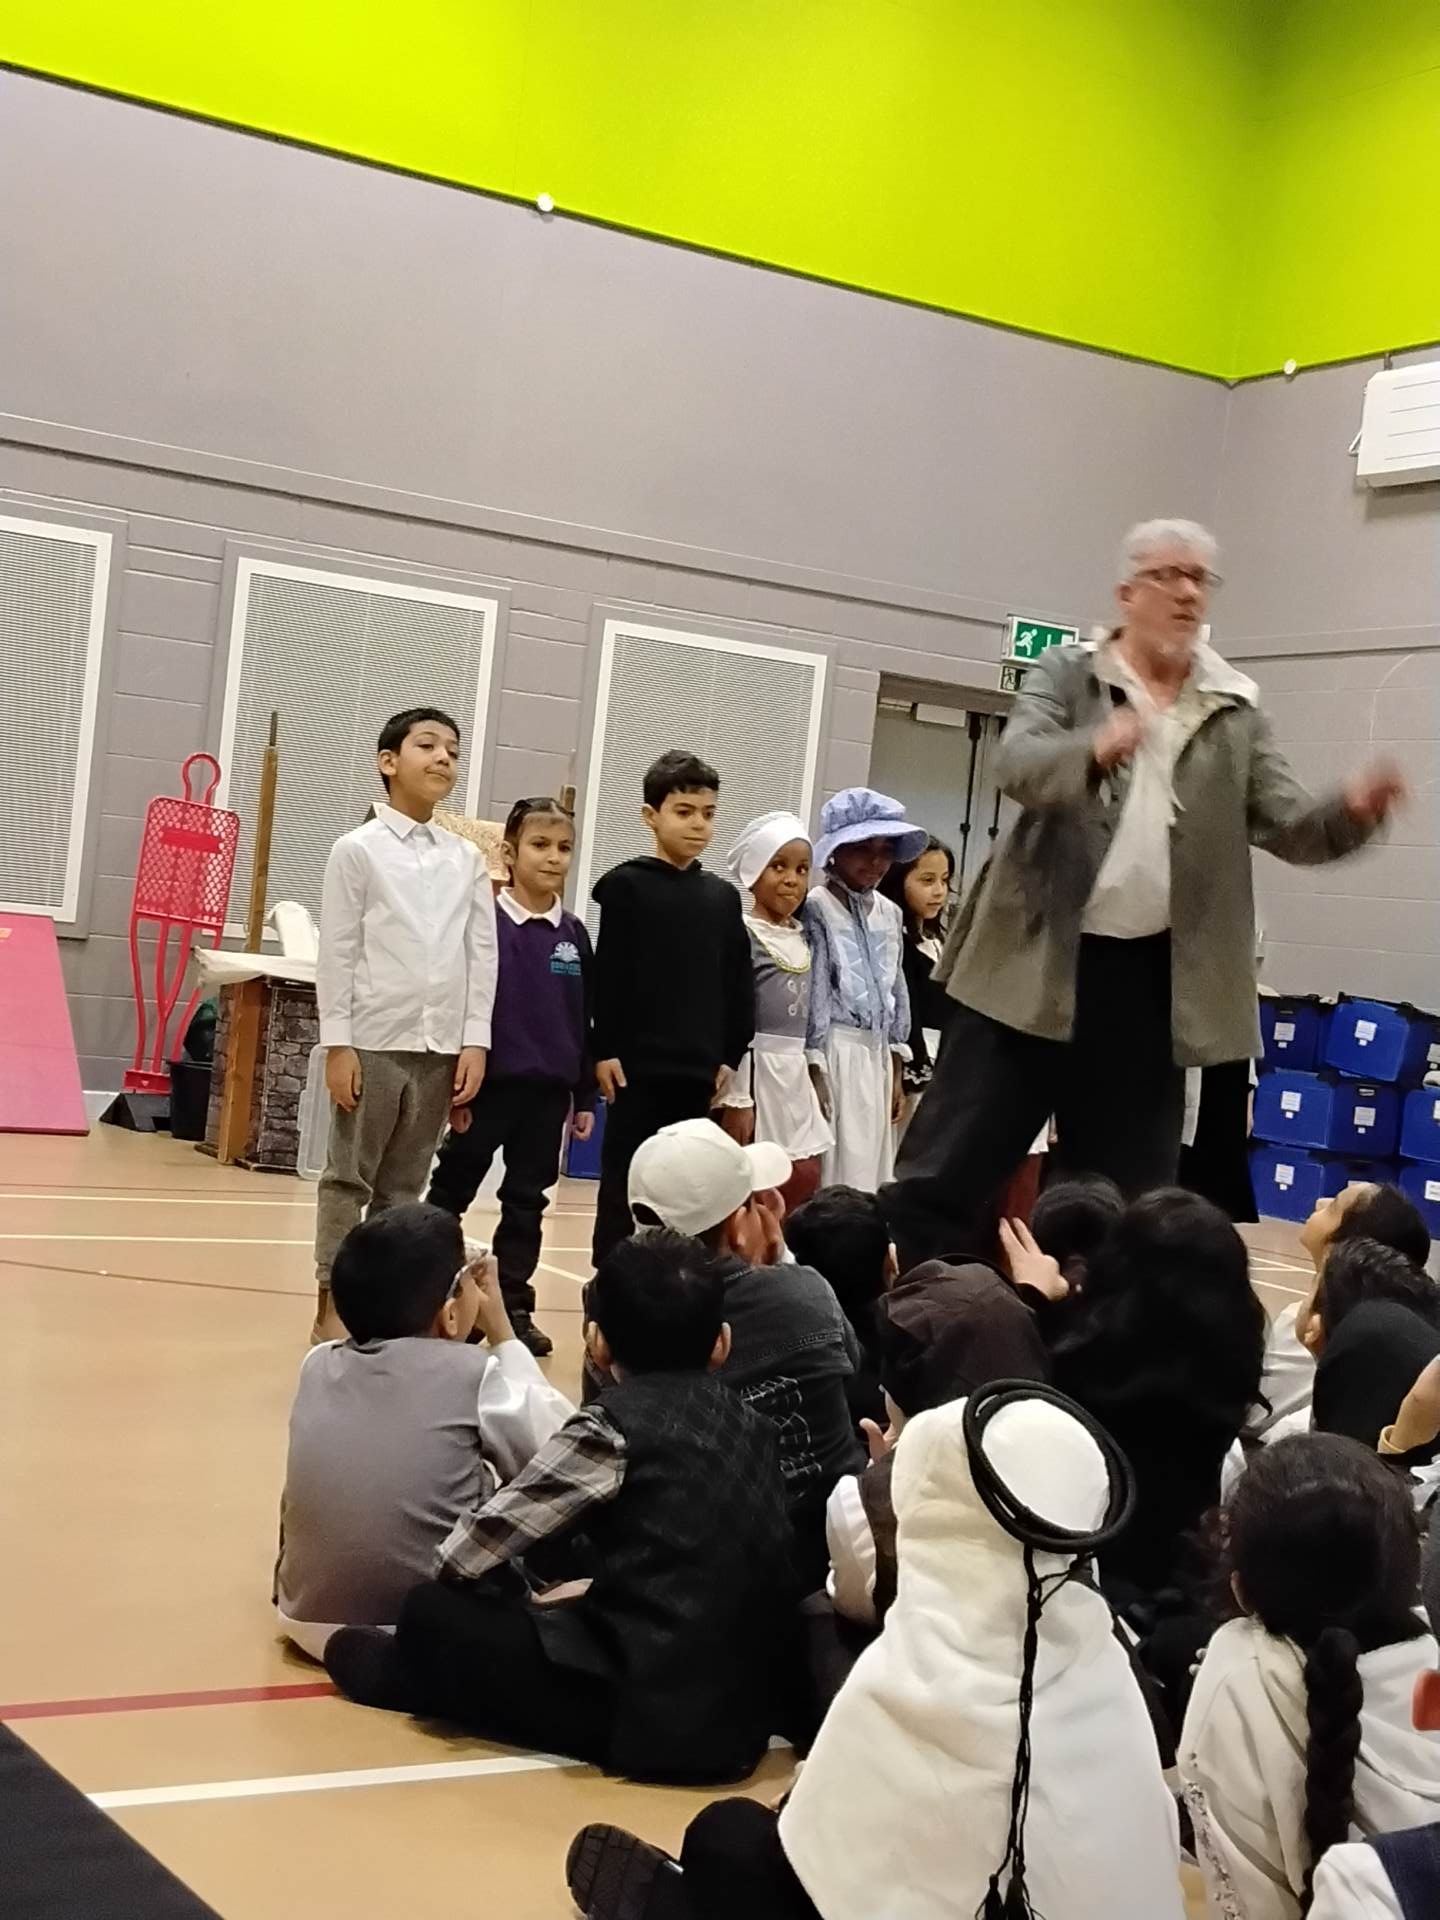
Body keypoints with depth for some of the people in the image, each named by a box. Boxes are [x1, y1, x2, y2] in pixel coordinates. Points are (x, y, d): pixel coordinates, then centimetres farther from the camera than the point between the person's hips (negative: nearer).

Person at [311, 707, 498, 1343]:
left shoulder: (467, 858, 8)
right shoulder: (357, 849, -1)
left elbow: (482, 952, 8)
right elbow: (337, 951, -4)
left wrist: (475, 1041, 2)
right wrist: (337, 1043, -9)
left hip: (441, 1046, 4)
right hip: (374, 1041, -3)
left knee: (404, 1184, 8)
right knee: (349, 1179, 2)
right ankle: (332, 1309, 7)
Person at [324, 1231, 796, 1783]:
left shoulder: (614, 1426, -10)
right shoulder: (752, 1425, 9)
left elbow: (465, 1555, -6)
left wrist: (527, 1603, 14)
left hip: (644, 1715, -7)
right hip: (742, 1722, 7)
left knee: (432, 1614, 9)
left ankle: (411, 1675, 35)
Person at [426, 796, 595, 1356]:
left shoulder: (573, 936, 6)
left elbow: (585, 1020, 10)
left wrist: (585, 1096, 9)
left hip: (549, 1090, 4)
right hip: (490, 1084, -4)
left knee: (527, 1202, 11)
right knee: (449, 1195, 7)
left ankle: (514, 1307, 19)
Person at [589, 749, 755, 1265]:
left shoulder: (722, 897, 9)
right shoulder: (626, 885, -2)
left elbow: (738, 982, 12)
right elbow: (607, 975, -5)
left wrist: (731, 1054, 7)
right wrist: (604, 1049, -9)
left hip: (699, 1066, 4)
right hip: (638, 1062, -4)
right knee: (623, 1180, 1)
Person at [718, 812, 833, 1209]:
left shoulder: (804, 939, 13)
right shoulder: (743, 936, -11)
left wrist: (816, 1083, 17)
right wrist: (736, 1099, -17)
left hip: (796, 1073, 8)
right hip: (754, 1069, -8)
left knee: (805, 1178, 7)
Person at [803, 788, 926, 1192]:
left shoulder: (890, 914, 13)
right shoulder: (817, 909, -9)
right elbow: (813, 992, -12)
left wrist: (895, 1071, 16)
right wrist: (815, 1070, -14)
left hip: (876, 1056, 7)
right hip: (833, 1053, -7)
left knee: (870, 1170, 8)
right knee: (836, 1171, -7)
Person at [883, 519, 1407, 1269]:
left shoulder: (1236, 714, 9)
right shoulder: (1064, 675, 2)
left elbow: (1291, 826, 2)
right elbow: (1017, 764, -16)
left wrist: (1352, 810, -20)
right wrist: (1094, 748, -37)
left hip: (1152, 975, 3)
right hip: (1039, 958, -2)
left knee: (1129, 1193, 11)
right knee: (947, 1170, 0)